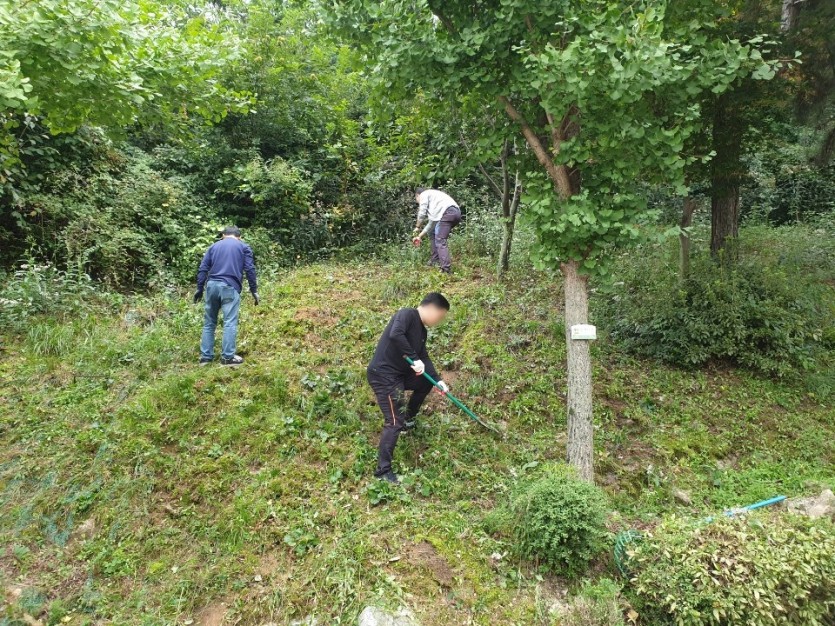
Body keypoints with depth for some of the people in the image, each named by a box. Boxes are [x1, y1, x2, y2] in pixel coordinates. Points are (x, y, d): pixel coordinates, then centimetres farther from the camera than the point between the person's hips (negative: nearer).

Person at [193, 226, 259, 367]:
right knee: (230, 323, -4)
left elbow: (203, 269, 13)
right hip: (230, 287, -4)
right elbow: (250, 270, 2)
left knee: (209, 323, 11)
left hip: (212, 285, 4)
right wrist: (254, 290, 3)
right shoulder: (244, 247, 13)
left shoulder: (214, 246, 22)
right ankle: (227, 357, -7)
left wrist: (200, 289, 15)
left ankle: (206, 356, 11)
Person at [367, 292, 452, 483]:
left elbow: (424, 358, 15)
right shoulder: (407, 314, -15)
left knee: (426, 382, 25)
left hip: (399, 373, 10)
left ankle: (408, 420, 40)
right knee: (394, 422, -11)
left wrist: (438, 380, 5)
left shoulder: (421, 330, 13)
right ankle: (383, 470, -3)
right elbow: (395, 335, -32)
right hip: (383, 374, -10)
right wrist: (414, 359, -26)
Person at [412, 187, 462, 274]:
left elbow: (422, 213, 0)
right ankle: (434, 261, 23)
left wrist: (417, 227, 16)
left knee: (440, 241, -12)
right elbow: (432, 221, 34)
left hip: (447, 212, -9)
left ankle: (446, 269, -24)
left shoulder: (424, 194, 13)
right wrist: (420, 236, 35)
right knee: (432, 233, 25)